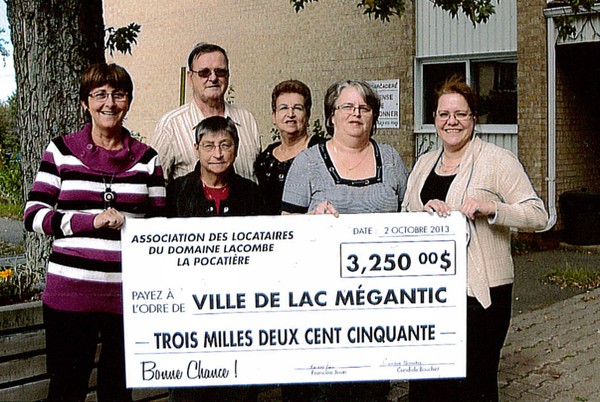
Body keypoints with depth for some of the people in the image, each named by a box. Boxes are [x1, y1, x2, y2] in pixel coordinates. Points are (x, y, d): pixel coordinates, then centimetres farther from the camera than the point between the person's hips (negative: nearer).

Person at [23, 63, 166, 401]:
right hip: (70, 293, -1)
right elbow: (34, 215, 0)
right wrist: (91, 221, -12)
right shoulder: (61, 151, 5)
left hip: (128, 294, 1)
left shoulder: (147, 158, 9)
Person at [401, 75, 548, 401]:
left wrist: (490, 208, -22)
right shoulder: (424, 164, 15)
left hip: (481, 291, -5)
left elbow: (538, 216, -7)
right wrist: (425, 211, -5)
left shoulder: (497, 160, -3)